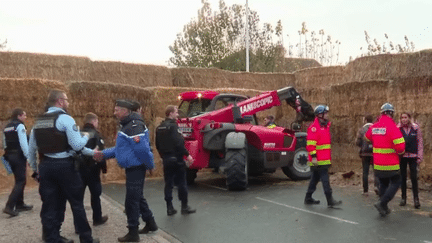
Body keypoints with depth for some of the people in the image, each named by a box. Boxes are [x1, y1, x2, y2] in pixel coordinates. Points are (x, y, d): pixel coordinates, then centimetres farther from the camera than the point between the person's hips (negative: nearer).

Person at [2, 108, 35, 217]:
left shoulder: (6, 127, 15)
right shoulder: (20, 126, -12)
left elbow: (5, 144, 17)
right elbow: (24, 144, -19)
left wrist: (8, 156, 22)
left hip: (9, 156, 9)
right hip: (19, 156, -9)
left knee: (19, 180, 18)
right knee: (21, 182, -4)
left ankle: (19, 205, 24)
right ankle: (9, 206, -12)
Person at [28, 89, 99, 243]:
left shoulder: (38, 121, 11)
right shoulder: (65, 119, -11)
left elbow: (31, 148, 15)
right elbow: (77, 145, -16)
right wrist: (86, 136, 4)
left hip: (45, 166, 6)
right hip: (64, 165, -6)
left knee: (50, 204, 11)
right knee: (76, 203, 7)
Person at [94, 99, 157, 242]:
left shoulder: (134, 126, -22)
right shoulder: (127, 125, 13)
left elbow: (142, 149, -26)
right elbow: (122, 148, 17)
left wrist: (150, 165, -14)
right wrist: (104, 154, 8)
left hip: (136, 169, -10)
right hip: (133, 168, 10)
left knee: (131, 200, -2)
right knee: (138, 198, 20)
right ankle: (150, 224, 33)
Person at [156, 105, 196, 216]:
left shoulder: (159, 128, 10)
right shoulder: (173, 126, -15)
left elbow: (157, 145, 15)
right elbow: (178, 143, -22)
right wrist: (187, 155, -16)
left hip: (166, 159, 7)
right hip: (176, 158, -7)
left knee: (168, 184, 10)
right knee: (181, 183, 3)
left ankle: (169, 208, 13)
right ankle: (184, 207, 10)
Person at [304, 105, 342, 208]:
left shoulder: (325, 126, 17)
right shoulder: (314, 127, -14)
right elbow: (310, 144, -20)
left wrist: (328, 158, 24)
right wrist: (313, 156, -23)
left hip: (324, 159, 10)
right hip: (318, 161, -10)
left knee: (315, 179, 15)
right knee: (325, 180, -7)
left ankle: (308, 198, 23)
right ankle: (330, 201, -3)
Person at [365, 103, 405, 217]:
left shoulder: (373, 126, 1)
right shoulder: (392, 126, -17)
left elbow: (367, 138, 19)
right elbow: (400, 146, -21)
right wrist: (400, 151, 1)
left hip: (378, 164, 6)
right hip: (391, 164, -6)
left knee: (383, 184, 18)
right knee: (395, 182, 9)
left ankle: (384, 208, 23)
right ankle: (382, 203, -4)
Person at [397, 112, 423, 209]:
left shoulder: (416, 128, 0)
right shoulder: (397, 128, -1)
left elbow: (420, 142, 3)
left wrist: (420, 156, -1)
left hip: (413, 156, -1)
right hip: (402, 156, 1)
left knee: (414, 177, -2)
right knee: (403, 177, 7)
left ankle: (416, 199, 9)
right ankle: (403, 198, 18)